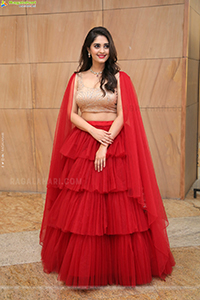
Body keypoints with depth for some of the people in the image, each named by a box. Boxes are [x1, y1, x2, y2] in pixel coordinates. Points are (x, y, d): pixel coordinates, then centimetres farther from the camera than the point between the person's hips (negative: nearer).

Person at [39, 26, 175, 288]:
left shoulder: (120, 78, 2)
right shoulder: (77, 78, 9)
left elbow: (123, 116, -5)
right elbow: (71, 115, 4)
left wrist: (105, 146, -15)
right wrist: (94, 132, -13)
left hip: (114, 145, -2)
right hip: (81, 145, 2)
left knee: (117, 208, 0)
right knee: (80, 208, 2)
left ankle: (121, 265, 17)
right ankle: (82, 265, 18)